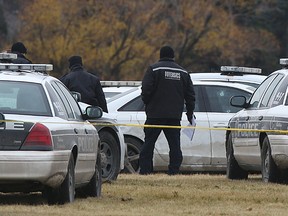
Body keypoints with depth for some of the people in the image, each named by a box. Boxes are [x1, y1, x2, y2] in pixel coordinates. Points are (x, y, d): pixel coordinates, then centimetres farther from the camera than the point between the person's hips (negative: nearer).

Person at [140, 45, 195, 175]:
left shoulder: (154, 69, -3)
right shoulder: (183, 73, 11)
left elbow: (146, 90, -10)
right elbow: (190, 95, 13)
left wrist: (147, 105, 7)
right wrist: (190, 113, 20)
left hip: (155, 115, -3)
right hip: (175, 115, 3)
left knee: (149, 142, 1)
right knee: (174, 144, 6)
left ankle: (145, 169, -3)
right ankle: (174, 170, 1)